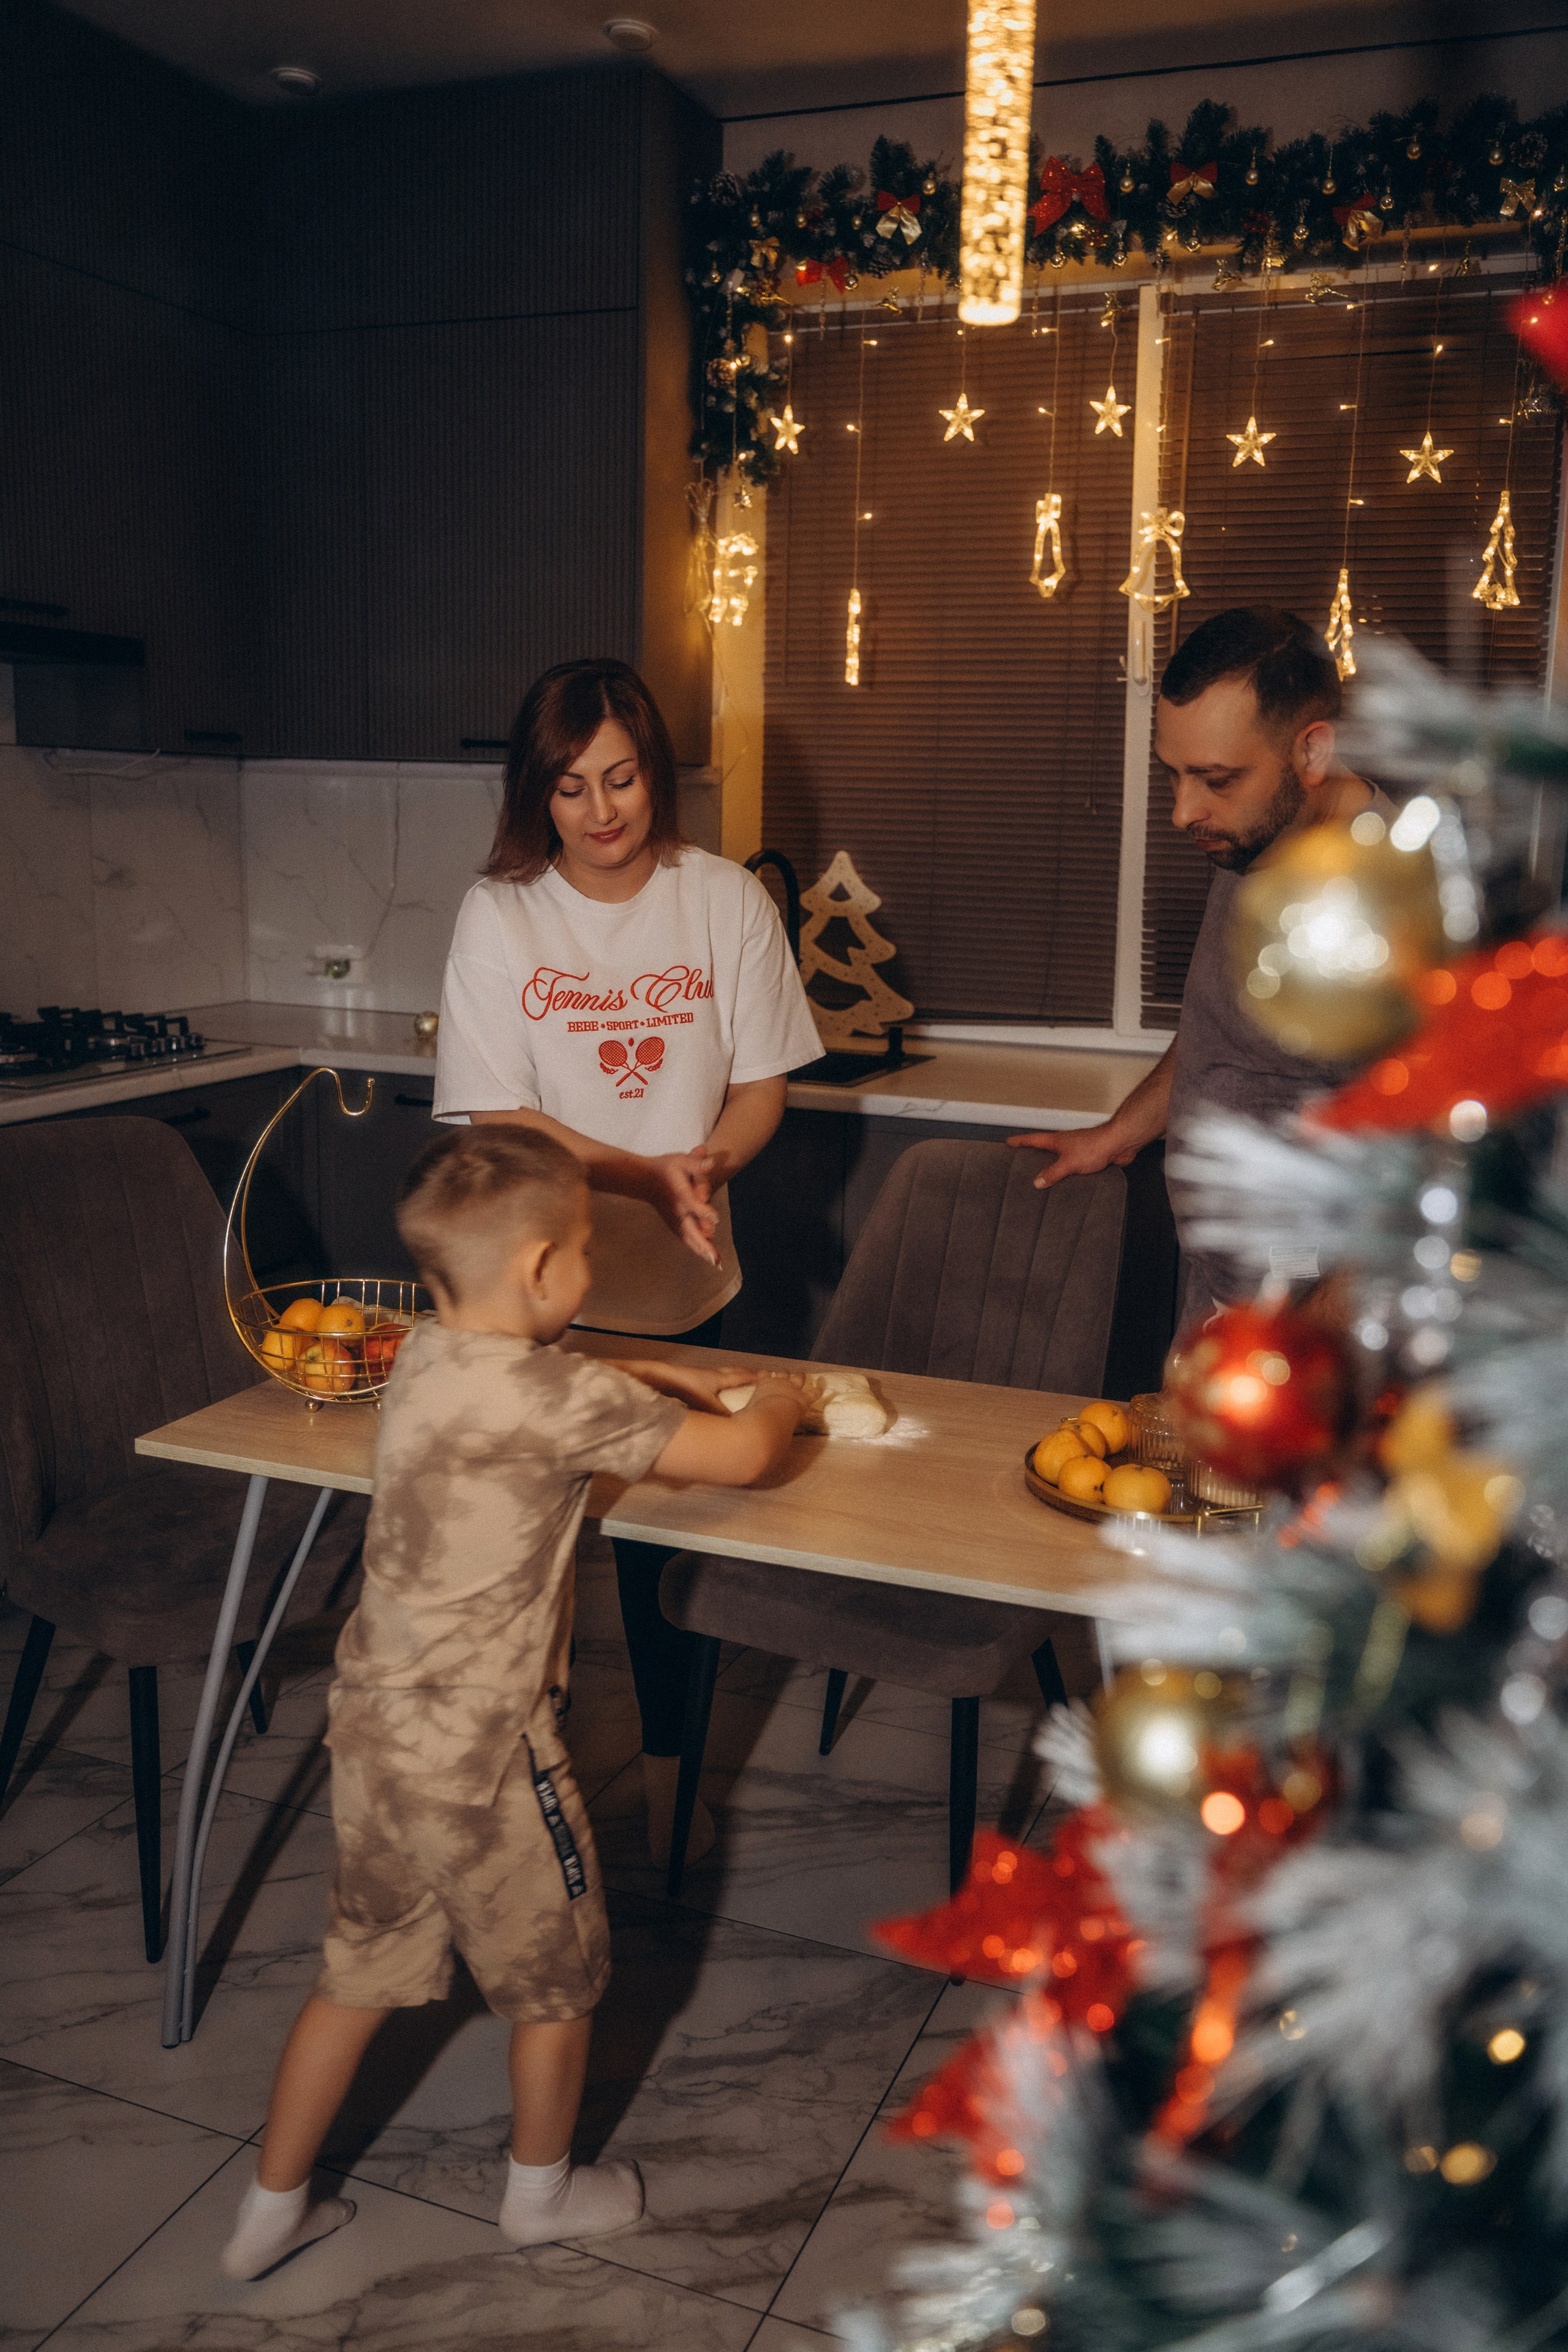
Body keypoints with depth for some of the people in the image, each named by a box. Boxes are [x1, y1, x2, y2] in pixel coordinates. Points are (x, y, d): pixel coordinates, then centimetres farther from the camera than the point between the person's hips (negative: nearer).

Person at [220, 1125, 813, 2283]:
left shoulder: (430, 1355, 2)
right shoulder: (555, 1397, -25)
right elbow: (739, 1456, -19)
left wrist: (653, 1380, 19)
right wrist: (778, 1401, 1)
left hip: (376, 1722, 8)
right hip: (478, 1752, -8)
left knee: (360, 1973, 24)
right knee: (556, 1975, 18)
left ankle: (273, 2208, 38)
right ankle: (542, 2192, 40)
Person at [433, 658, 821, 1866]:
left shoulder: (727, 900, -4)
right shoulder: (499, 913, -8)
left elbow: (761, 1087, 0)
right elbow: (497, 1117, -11)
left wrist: (710, 1163, -21)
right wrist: (647, 1174, -24)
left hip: (680, 1280, 1)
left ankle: (669, 1768, 34)